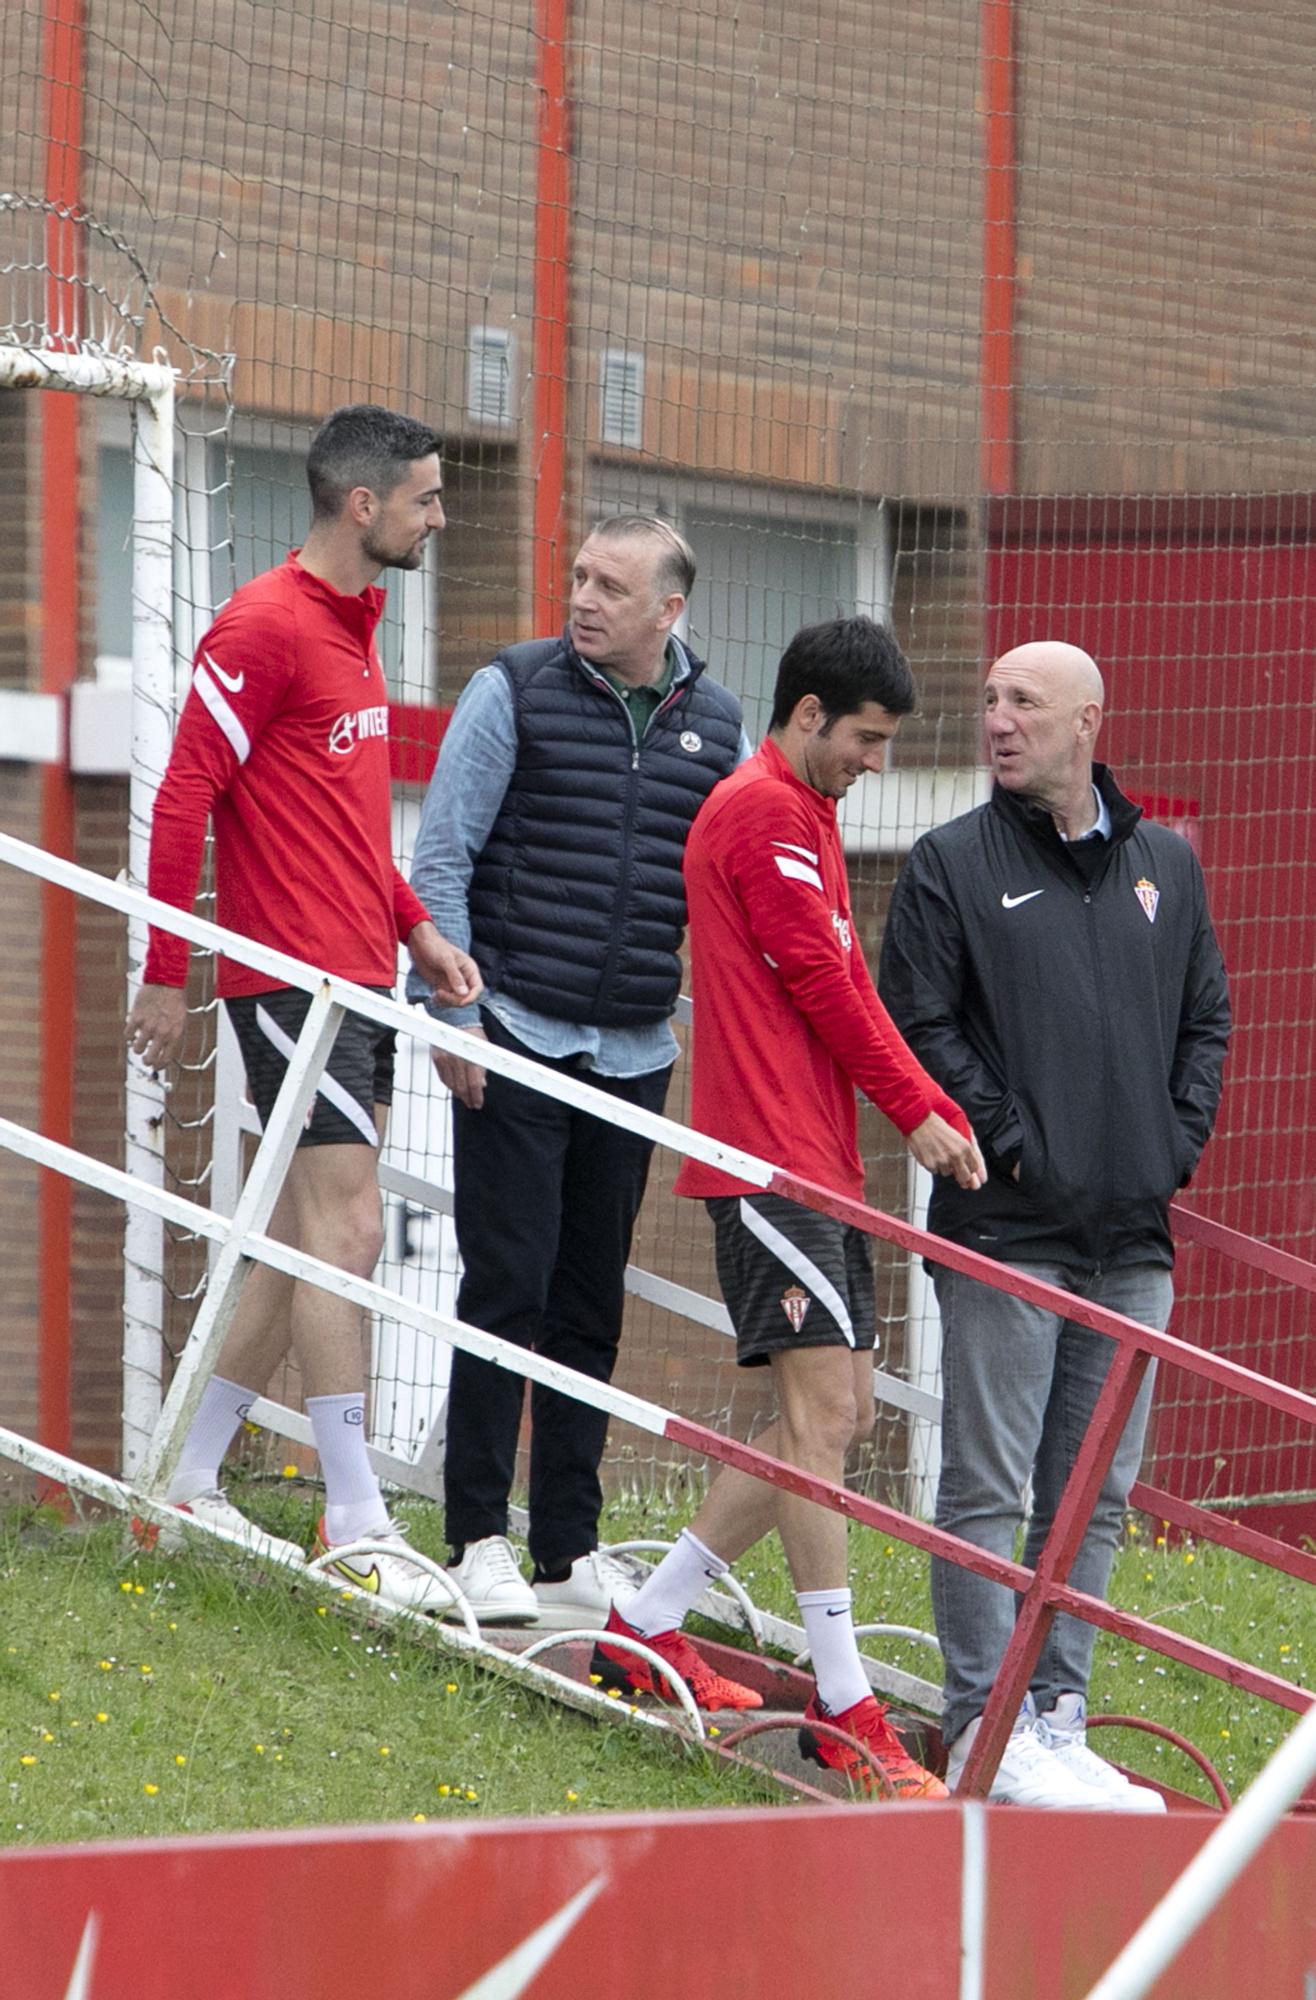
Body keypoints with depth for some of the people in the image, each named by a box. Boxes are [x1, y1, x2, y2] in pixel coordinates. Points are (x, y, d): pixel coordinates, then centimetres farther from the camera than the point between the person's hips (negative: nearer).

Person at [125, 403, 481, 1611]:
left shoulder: (353, 628, 16)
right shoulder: (265, 627, -13)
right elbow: (183, 797, -14)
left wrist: (416, 929, 15)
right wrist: (166, 971, -14)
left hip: (359, 980, 10)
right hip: (291, 974, -10)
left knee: (311, 1240, 12)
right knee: (345, 1232, -11)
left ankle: (195, 1480, 20)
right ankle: (357, 1530, -10)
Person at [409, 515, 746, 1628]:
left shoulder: (715, 727, 8)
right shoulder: (517, 692, -3)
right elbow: (441, 858, -3)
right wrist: (452, 1013, -9)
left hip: (636, 1055, 4)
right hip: (516, 1038, -4)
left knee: (593, 1307, 8)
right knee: (507, 1288, -7)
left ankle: (571, 1551, 14)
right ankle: (478, 1544, -3)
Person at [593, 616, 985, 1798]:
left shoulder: (805, 817, 22)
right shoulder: (763, 814, -9)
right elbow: (820, 982, -12)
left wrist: (939, 1111, 8)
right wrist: (915, 1111, -4)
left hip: (822, 1158, 10)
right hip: (772, 1158, -10)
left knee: (838, 1415, 11)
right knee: (822, 1411, -13)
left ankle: (650, 1625, 19)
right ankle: (845, 1709, -14)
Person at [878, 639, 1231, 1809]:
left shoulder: (1166, 866, 13)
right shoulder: (953, 865, 1)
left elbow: (1206, 1017, 19)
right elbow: (916, 1021, -4)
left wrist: (1178, 1143, 5)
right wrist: (1006, 1138, -11)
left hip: (1134, 1238, 5)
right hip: (1006, 1231, -5)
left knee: (1097, 1494, 7)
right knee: (988, 1489, -5)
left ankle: (1060, 1715, 13)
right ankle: (984, 1727, -3)